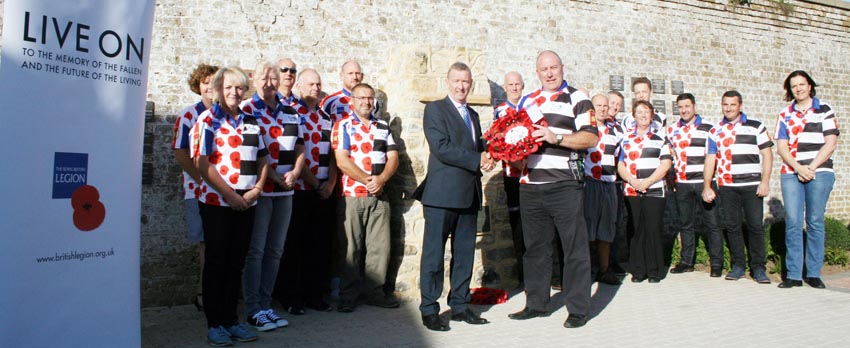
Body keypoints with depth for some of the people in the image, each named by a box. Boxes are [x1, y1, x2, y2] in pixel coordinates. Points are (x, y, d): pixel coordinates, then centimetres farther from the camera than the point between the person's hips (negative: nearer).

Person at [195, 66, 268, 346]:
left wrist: (256, 189, -2)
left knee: (236, 262, 10)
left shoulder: (251, 121, 12)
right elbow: (203, 165, -11)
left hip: (246, 203, 5)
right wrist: (230, 195, -14)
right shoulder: (208, 119, -4)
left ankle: (231, 319, 21)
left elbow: (263, 159, 14)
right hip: (216, 202, -4)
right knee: (216, 262, 3)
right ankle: (214, 323, 13)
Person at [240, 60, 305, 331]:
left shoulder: (291, 113, 14)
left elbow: (299, 149, 15)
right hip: (258, 190, -6)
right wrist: (273, 176, -15)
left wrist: (294, 172, -4)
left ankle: (266, 305, 21)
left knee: (275, 250, 10)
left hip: (285, 192, 6)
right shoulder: (246, 111, -3)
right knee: (255, 251, -1)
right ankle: (253, 309, 8)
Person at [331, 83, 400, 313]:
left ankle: (374, 292, 17)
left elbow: (393, 157, 8)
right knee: (351, 248, 1)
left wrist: (381, 179, -9)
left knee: (380, 246, 6)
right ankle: (348, 296, 10)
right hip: (352, 195, -4)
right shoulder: (343, 126, 1)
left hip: (380, 196, 4)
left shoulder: (383, 127, 15)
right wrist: (368, 180, -11)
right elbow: (342, 161, -9)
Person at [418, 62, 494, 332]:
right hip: (443, 193, -7)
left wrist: (485, 157, -1)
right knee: (435, 254, -2)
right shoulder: (435, 109, -2)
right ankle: (429, 310, 7)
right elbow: (441, 148, -14)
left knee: (465, 254, 11)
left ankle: (460, 305, 21)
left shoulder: (473, 115, 21)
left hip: (469, 195, 7)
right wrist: (478, 160, -12)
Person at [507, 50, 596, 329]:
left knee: (574, 248, -1)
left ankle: (578, 309, 8)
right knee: (535, 247, 12)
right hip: (530, 186, 5)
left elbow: (590, 138, -7)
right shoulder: (527, 101, 18)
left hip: (564, 185, -5)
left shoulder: (577, 98, 2)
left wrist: (555, 137, -18)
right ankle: (536, 304, 23)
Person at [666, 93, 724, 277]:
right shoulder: (672, 130, 11)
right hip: (682, 184, 3)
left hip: (704, 182, -3)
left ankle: (716, 263, 6)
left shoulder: (708, 128, 2)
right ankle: (686, 262, 17)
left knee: (711, 223, -1)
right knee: (685, 224, 9)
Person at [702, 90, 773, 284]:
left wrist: (765, 181, -6)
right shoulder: (715, 130, 12)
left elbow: (767, 154, 4)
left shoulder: (755, 126, 7)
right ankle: (738, 265, 13)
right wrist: (706, 186, 2)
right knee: (732, 227, 5)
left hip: (752, 185, -2)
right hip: (726, 186, 2)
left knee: (755, 226, -2)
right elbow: (710, 159, 9)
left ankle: (758, 268, 6)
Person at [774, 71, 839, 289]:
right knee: (793, 223, -4)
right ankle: (793, 274, -1)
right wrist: (798, 168, -9)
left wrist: (811, 167, -9)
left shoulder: (824, 110, 8)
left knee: (815, 223, 0)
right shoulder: (785, 115, 13)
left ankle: (814, 274, 7)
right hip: (791, 174, 1)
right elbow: (781, 147, 6)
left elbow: (830, 144, 0)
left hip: (819, 173, -1)